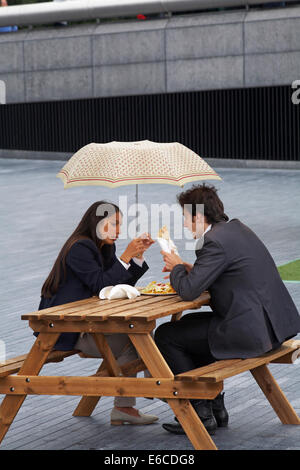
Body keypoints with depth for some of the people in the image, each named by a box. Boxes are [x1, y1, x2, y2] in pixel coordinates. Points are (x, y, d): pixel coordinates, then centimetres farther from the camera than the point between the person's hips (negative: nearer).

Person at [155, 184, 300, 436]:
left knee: (165, 336, 1)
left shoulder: (216, 242, -18)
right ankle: (215, 407, 28)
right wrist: (189, 269, 16)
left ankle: (202, 414, 6)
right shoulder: (236, 228, 13)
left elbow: (188, 291, -21)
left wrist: (177, 266, 0)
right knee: (190, 324, 28)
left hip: (250, 332, -10)